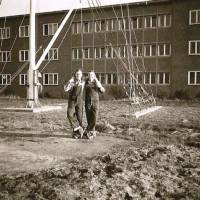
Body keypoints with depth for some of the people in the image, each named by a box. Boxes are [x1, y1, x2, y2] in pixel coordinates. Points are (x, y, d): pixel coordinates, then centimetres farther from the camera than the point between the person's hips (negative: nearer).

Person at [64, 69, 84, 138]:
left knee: (79, 117, 0)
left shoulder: (83, 83, 8)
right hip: (72, 101, -1)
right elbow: (65, 89, -15)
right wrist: (70, 81, -19)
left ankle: (76, 133, 10)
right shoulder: (71, 82, 0)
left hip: (80, 101, 1)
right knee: (70, 115, -19)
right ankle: (77, 127, -3)